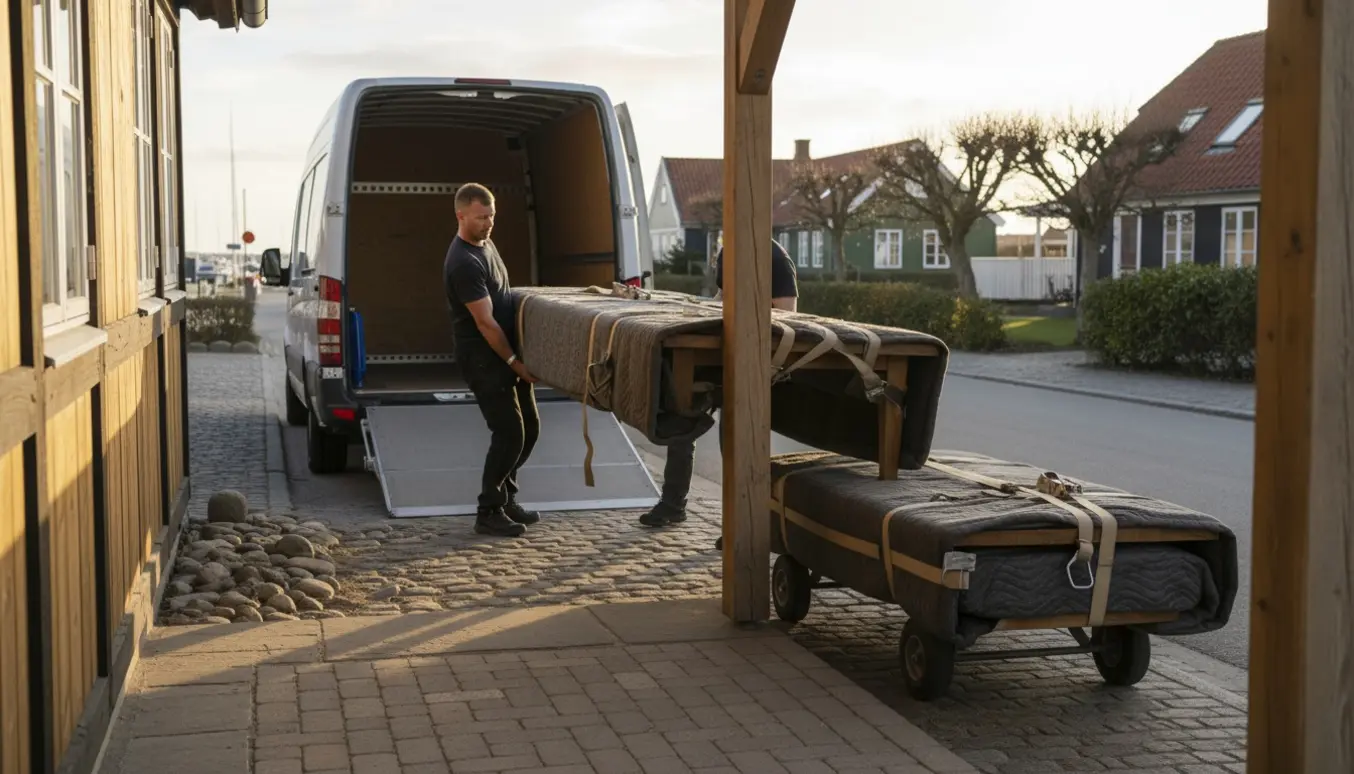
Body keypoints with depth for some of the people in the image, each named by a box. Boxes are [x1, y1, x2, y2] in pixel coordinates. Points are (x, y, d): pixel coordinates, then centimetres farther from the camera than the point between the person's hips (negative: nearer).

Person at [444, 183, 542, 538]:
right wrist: (514, 362, -18)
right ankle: (488, 513, -3)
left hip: (508, 352, 10)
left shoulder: (485, 243, 9)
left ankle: (505, 496, 25)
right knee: (510, 431, -12)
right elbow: (485, 322, -22)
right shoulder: (463, 263, -22)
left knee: (530, 427, 12)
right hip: (483, 356, -10)